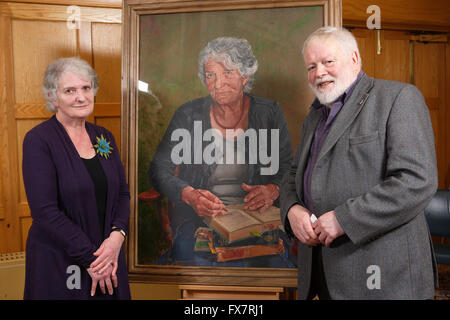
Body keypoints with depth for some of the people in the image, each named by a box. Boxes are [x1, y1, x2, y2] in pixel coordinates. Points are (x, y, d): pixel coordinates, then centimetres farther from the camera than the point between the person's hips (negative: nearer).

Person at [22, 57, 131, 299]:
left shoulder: (104, 137, 5)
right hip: (58, 263, -5)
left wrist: (117, 236, -11)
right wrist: (90, 258, -16)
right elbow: (45, 211, -18)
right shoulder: (38, 140, -12)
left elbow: (122, 193, 6)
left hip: (107, 256, 5)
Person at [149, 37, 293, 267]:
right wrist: (189, 195, -17)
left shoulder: (269, 113, 3)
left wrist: (272, 190, -13)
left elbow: (288, 169, 10)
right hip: (197, 218, 0)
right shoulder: (188, 115, 1)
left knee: (272, 259, -25)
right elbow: (159, 170, 1)